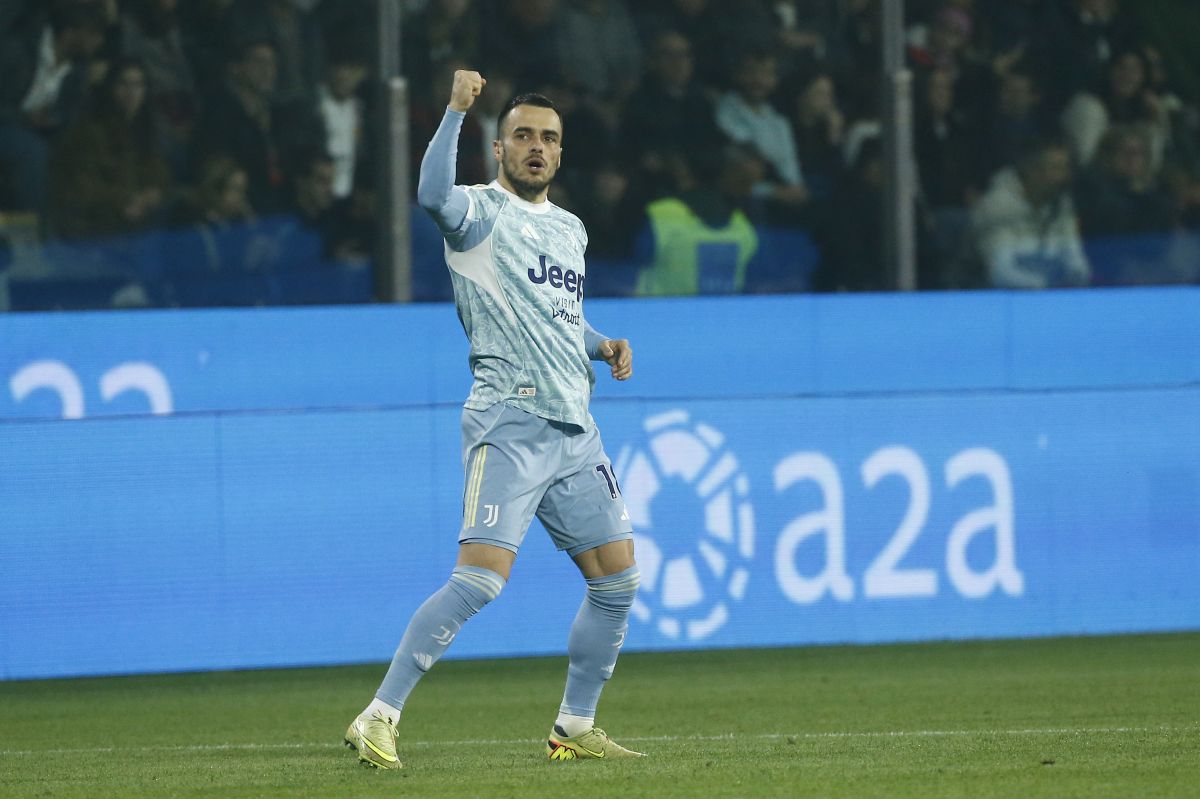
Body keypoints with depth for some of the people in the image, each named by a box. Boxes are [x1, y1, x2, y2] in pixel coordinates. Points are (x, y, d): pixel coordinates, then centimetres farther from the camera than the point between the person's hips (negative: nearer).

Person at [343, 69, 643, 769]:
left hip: (575, 432, 8)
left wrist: (604, 345, 15)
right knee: (482, 577, -19)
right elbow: (434, 195, -28)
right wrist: (456, 111, -31)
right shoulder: (480, 212, -3)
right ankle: (378, 719, -15)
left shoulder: (570, 229, 19)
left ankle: (576, 728, 19)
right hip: (509, 422, -8)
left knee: (618, 580, 6)